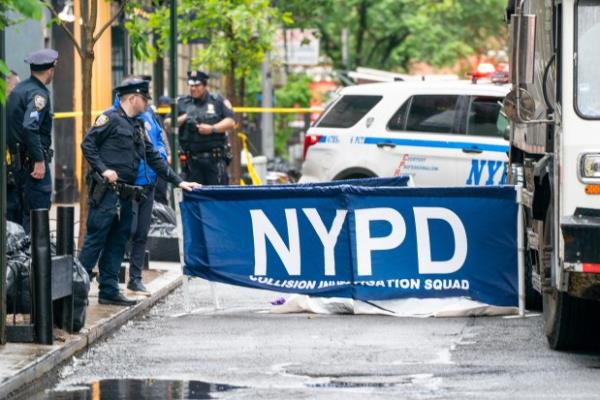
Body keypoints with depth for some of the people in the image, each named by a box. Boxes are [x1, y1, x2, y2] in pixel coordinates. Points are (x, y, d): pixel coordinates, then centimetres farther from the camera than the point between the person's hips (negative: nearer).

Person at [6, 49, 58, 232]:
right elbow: (30, 127, -25)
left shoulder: (17, 89, 14)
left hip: (14, 160, 9)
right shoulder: (38, 93, -13)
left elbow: (11, 124, 17)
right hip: (32, 161, -9)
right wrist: (39, 160, -23)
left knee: (14, 213, 12)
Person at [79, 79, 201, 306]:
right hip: (106, 191, -9)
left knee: (117, 243, 8)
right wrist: (103, 169, -17)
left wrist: (178, 182, 19)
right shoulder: (111, 119, -4)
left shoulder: (138, 127, 21)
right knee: (96, 239, -9)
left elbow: (154, 158, 23)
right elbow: (87, 144, -10)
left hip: (126, 194, 9)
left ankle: (109, 291, 11)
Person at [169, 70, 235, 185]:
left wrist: (212, 129, -12)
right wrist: (182, 119, -10)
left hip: (215, 158, -2)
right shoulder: (182, 103, 12)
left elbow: (230, 122, 1)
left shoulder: (218, 101, 8)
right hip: (193, 160, 2)